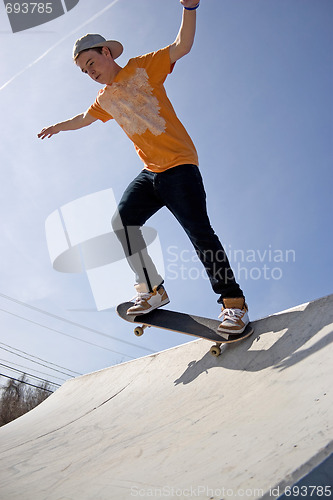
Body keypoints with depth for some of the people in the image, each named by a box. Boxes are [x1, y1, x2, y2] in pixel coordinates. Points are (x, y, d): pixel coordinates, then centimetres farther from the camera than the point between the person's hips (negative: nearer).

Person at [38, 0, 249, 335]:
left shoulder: (143, 68, 2)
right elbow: (84, 118, 39)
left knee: (198, 232, -17)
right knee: (122, 221, -7)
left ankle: (233, 302, -10)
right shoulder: (105, 99, 20)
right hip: (150, 172, 7)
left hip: (179, 163, -7)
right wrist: (58, 127, 52)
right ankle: (153, 290, 1)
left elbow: (182, 46, -8)